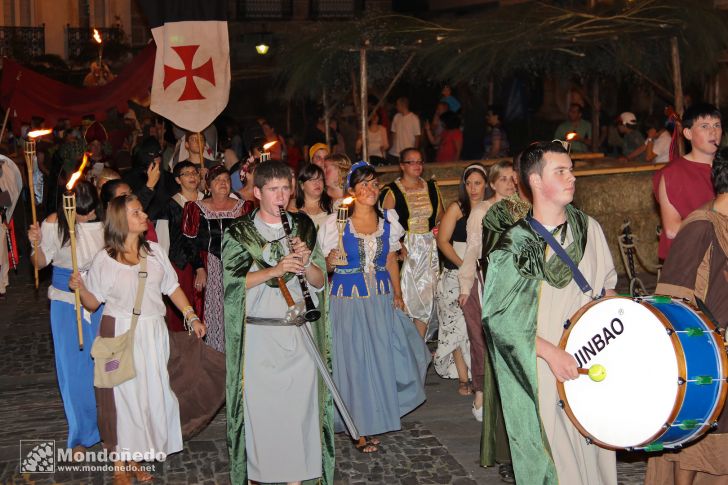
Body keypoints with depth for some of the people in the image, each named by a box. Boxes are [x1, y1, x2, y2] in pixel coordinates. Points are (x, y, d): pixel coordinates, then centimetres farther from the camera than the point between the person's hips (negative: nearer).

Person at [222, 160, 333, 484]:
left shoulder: (303, 227, 10)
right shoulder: (240, 232, 2)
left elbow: (320, 282, 8)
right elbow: (233, 280, -9)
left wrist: (306, 262, -12)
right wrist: (276, 269, -20)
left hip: (301, 331, 2)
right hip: (260, 334, -2)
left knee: (300, 403, 3)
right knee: (260, 405, -1)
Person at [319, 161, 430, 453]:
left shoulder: (388, 219, 5)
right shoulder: (335, 223, -6)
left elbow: (391, 260, 10)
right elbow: (325, 266, 0)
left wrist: (397, 294, 1)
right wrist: (330, 262, -22)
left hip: (382, 299, 4)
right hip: (348, 300, -3)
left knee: (386, 358, 5)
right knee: (355, 361, 1)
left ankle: (378, 416, 29)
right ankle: (360, 429, 14)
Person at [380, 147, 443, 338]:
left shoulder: (432, 187, 12)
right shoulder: (392, 191, -4)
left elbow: (440, 218, 18)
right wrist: (397, 246, -20)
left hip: (429, 248, 4)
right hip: (405, 248, -4)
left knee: (426, 299, 4)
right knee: (405, 298, -6)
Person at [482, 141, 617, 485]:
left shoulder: (588, 229, 3)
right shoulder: (514, 244, -10)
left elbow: (607, 287, 15)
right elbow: (500, 317, -11)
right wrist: (550, 352, -19)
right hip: (541, 372, -4)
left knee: (593, 449, 12)